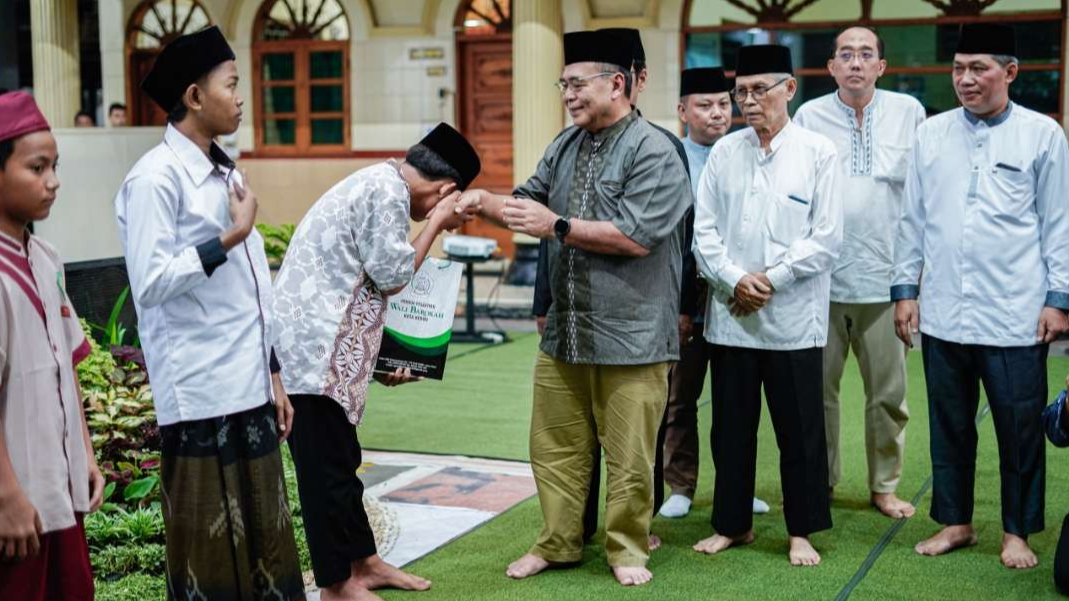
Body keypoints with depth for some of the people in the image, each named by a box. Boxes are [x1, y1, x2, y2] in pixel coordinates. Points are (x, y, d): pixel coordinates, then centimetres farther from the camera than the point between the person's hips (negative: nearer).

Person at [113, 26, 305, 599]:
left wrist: (272, 372, 16)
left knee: (264, 535, 12)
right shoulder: (155, 180, -11)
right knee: (211, 544, 1)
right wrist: (230, 237, -15)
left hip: (248, 389, 8)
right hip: (201, 395, -8)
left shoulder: (226, 174, 14)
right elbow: (151, 284, -18)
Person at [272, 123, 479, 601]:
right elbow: (393, 275, -11)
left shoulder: (378, 182, 19)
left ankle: (363, 562, 30)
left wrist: (377, 362, 21)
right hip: (314, 349, -10)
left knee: (340, 462, 18)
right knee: (327, 470, -1)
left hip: (323, 348, 10)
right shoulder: (387, 191, -13)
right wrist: (436, 223, -1)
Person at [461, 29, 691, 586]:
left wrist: (558, 226, -16)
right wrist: (484, 201, -3)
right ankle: (557, 543, 28)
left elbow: (637, 236, -19)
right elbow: (531, 199, 17)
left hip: (629, 334, -6)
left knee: (628, 457, 3)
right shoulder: (566, 145, 13)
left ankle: (626, 550, 21)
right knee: (554, 447, 12)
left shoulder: (653, 152, -11)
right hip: (564, 329, 7)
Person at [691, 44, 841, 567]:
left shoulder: (818, 152, -1)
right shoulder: (724, 152, 7)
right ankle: (732, 523, 25)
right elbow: (704, 231, 5)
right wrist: (735, 280, -10)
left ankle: (801, 531, 19)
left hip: (792, 319, -3)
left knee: (799, 431, 5)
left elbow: (827, 238, -5)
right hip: (730, 317, 3)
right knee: (731, 429, 11)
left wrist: (770, 279, -11)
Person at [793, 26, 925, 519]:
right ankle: (819, 482, 21)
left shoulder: (908, 112, 4)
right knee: (817, 387, 6)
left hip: (884, 275, 1)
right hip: (822, 276, 0)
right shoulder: (810, 116, 3)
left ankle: (885, 486, 21)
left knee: (888, 392, 7)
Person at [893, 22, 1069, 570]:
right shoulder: (932, 134, 8)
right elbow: (913, 218, 12)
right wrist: (905, 288, 8)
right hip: (943, 313, 3)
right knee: (949, 424, 11)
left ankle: (1017, 531, 21)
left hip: (1014, 315, -2)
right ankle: (954, 522, 26)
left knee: (1019, 428, 5)